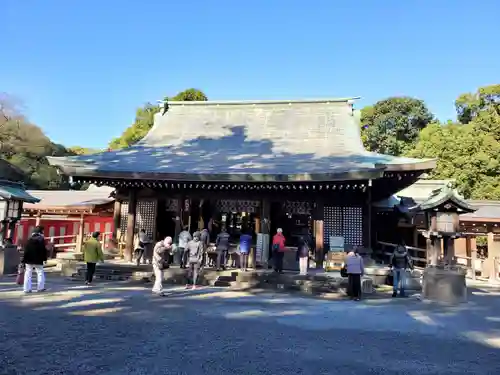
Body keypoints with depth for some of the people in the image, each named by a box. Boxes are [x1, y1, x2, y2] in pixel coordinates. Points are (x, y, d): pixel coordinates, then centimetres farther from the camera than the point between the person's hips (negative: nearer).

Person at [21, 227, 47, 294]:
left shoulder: (29, 240, 4)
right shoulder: (41, 239, -6)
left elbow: (26, 251, 5)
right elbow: (44, 250, -7)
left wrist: (24, 260, 9)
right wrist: (45, 258, 1)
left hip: (29, 260, 3)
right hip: (38, 261, -3)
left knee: (28, 274, 7)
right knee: (40, 273, 7)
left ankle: (27, 289, 6)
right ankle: (40, 287, 5)